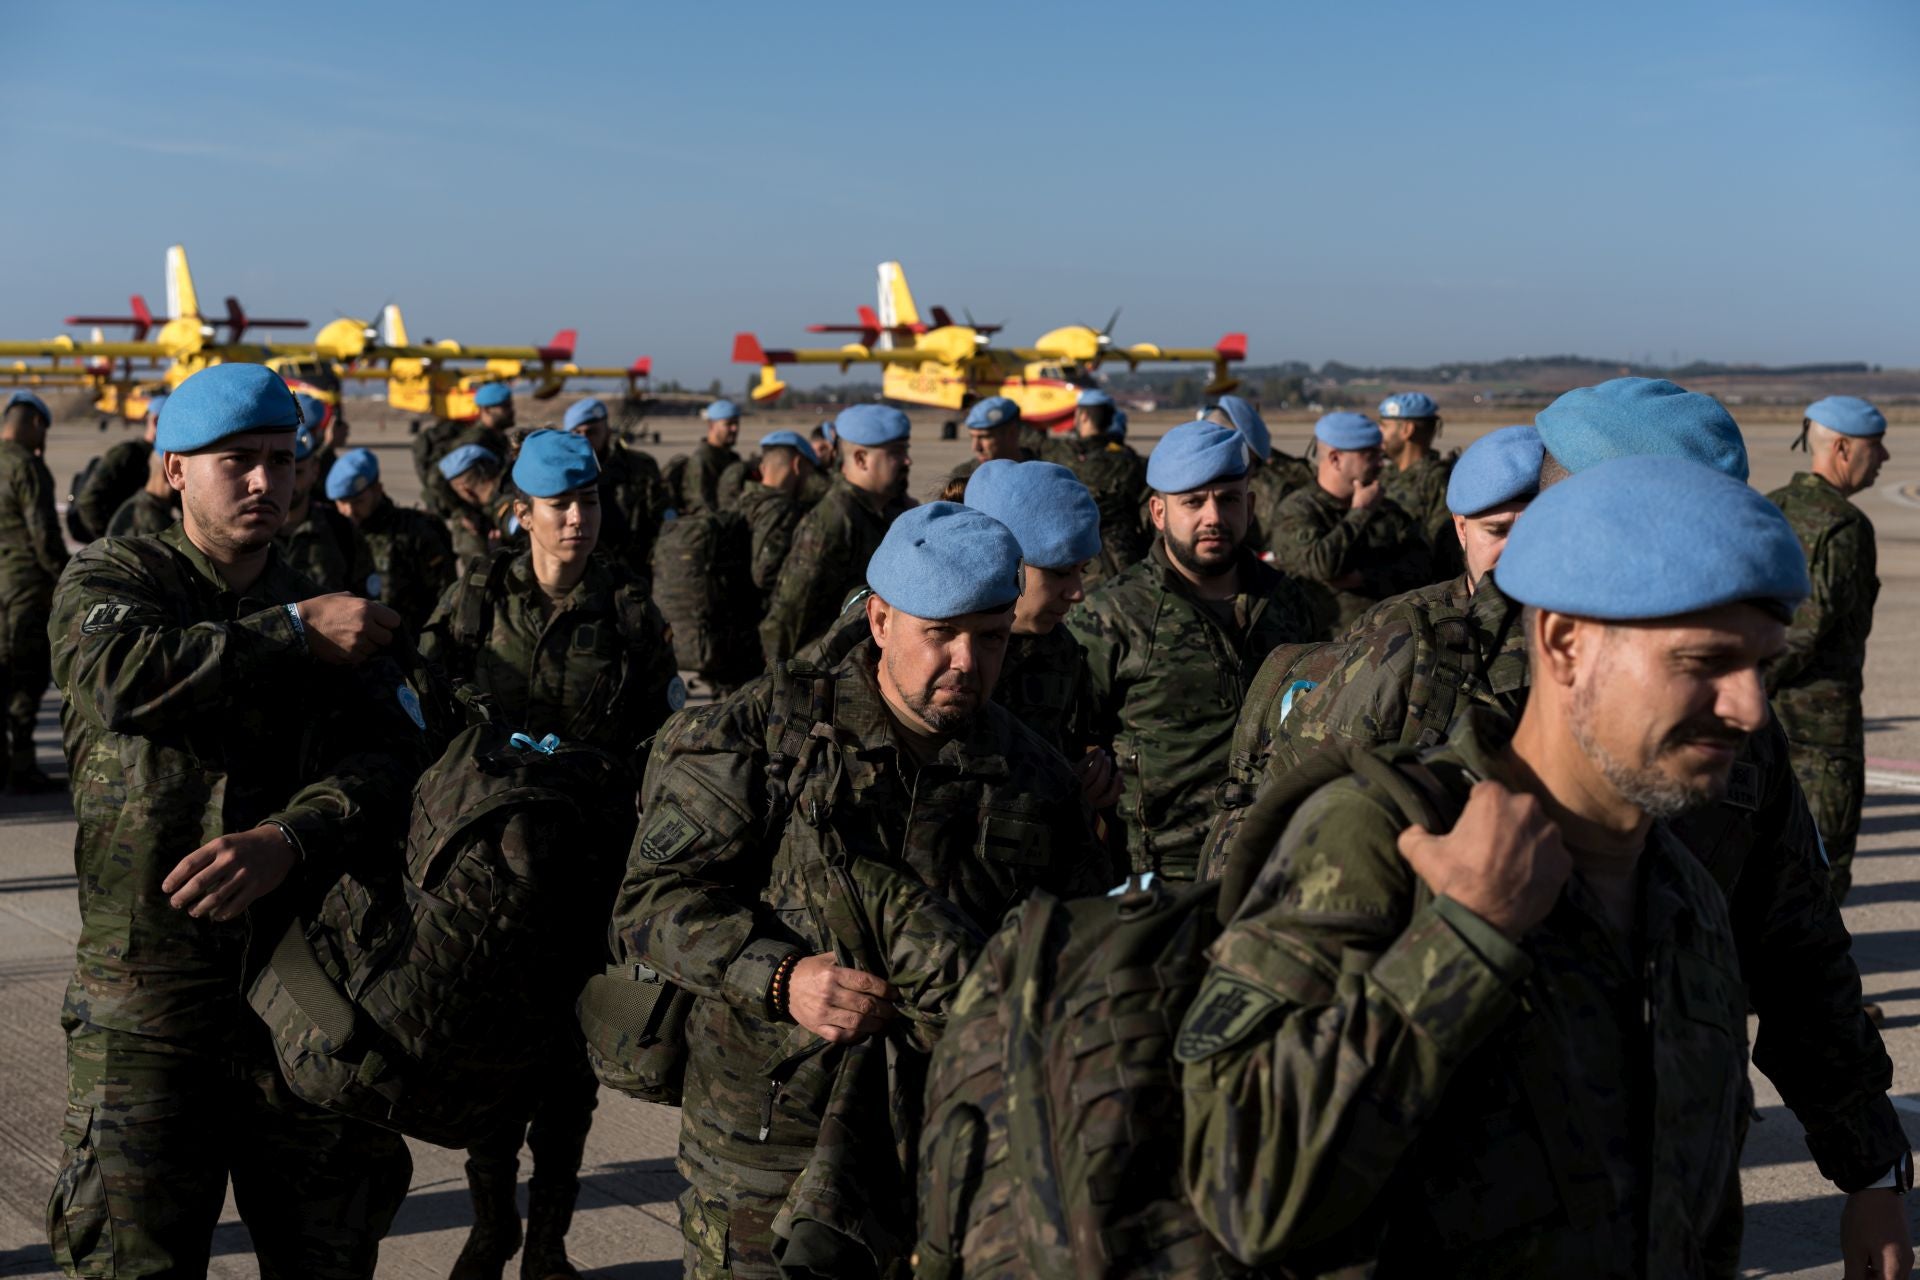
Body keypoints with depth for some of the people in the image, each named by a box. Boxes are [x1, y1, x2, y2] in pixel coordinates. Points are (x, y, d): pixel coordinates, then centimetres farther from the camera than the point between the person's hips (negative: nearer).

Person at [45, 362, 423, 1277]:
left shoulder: (335, 620, 12)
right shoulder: (109, 578, 5)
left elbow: (392, 768, -5)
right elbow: (122, 671, -20)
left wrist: (286, 841, -24)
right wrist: (293, 635, -12)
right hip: (145, 1001, -3)